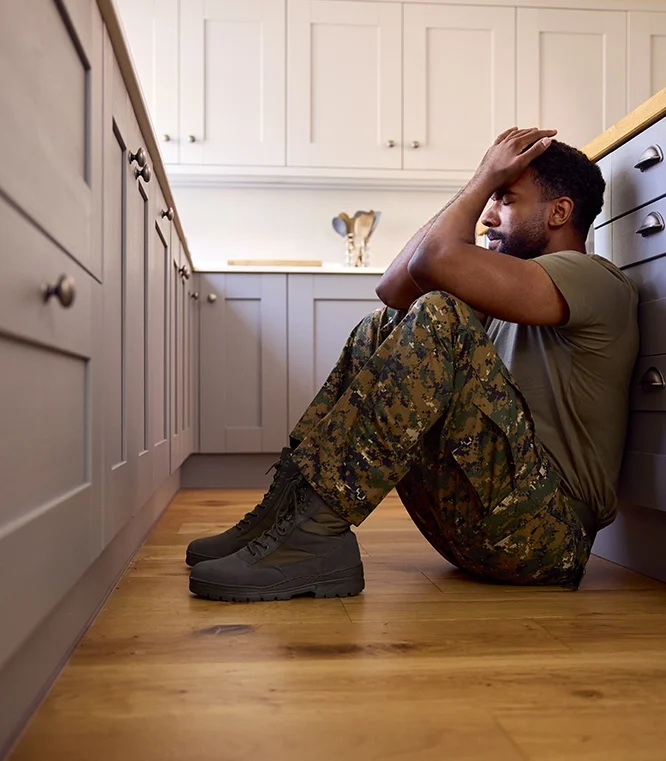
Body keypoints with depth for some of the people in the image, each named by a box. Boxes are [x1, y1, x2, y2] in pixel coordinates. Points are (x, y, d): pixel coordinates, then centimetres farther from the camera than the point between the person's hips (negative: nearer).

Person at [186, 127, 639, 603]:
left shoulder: (594, 279, -5)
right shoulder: (510, 299, 23)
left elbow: (437, 260, -21)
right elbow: (395, 289, 14)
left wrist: (488, 178, -1)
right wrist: (485, 187, 13)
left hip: (549, 534, -9)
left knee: (441, 320, -25)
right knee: (380, 331, 8)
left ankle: (313, 531, -27)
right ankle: (289, 510, -5)